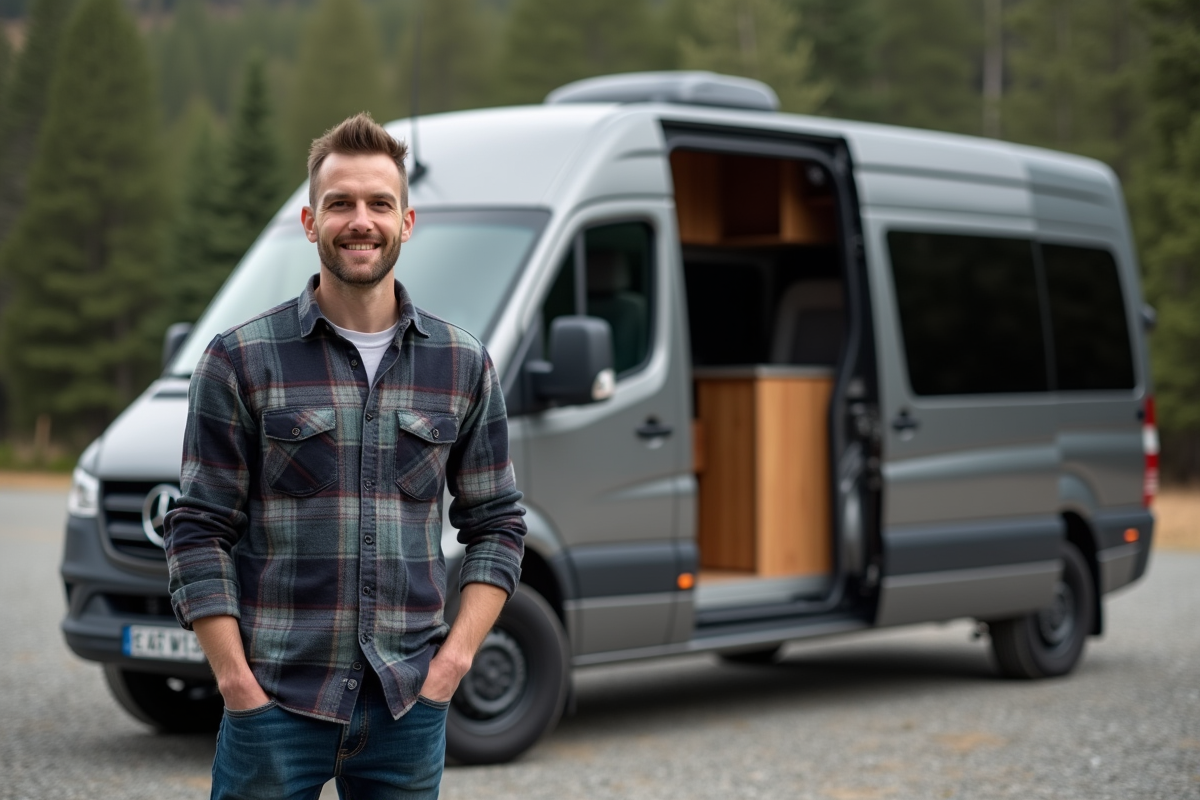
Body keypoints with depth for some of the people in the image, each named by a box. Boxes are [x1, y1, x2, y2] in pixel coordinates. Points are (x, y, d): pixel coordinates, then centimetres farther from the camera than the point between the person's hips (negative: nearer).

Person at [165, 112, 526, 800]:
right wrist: (236, 679, -9)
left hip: (412, 707, 2)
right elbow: (199, 531, -1)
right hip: (277, 701, -2)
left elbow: (497, 523, 12)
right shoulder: (241, 360, 0)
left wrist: (456, 655, 0)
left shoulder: (464, 365, 8)